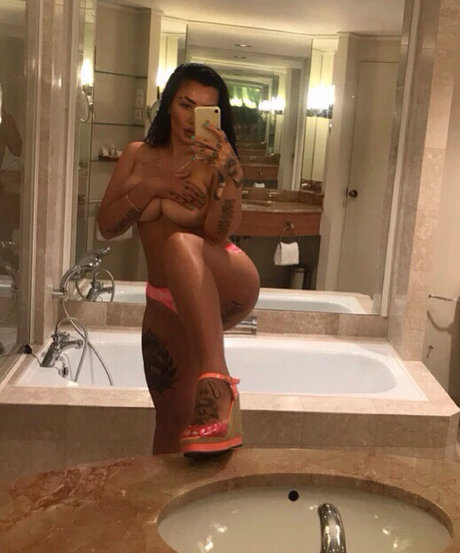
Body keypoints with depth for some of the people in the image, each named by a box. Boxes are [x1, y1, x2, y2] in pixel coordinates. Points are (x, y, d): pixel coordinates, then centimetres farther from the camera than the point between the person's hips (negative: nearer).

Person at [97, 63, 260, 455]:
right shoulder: (138, 156, 8)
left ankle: (217, 383, -52)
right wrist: (148, 188, -11)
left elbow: (220, 231, -18)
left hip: (225, 289, -5)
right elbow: (107, 226, 3)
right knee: (172, 416, 9)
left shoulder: (219, 162, -3)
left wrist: (226, 169, -31)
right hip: (167, 304, 5)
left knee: (181, 245, -39)